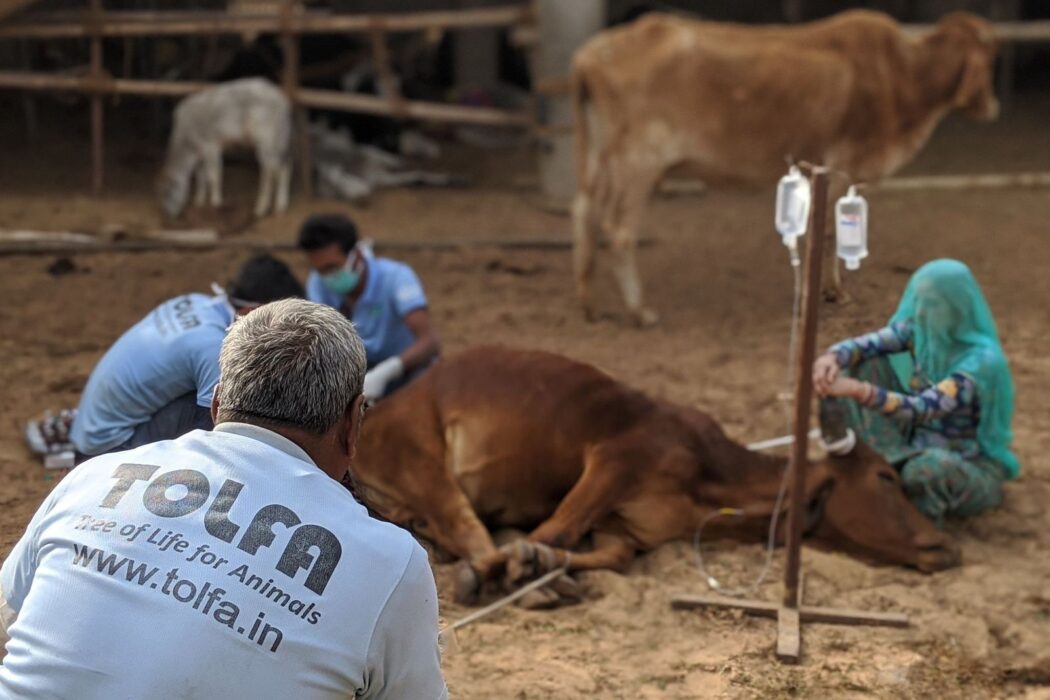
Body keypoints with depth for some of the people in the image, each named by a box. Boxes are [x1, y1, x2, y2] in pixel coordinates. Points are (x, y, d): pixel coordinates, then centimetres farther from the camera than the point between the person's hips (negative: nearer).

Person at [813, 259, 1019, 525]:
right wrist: (831, 358, -42)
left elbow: (924, 409, -40)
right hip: (919, 444, 6)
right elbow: (866, 345, -18)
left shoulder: (982, 361, -30)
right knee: (865, 364, -7)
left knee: (929, 468, -43)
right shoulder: (923, 327, -9)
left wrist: (860, 391, -54)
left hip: (971, 466, -6)